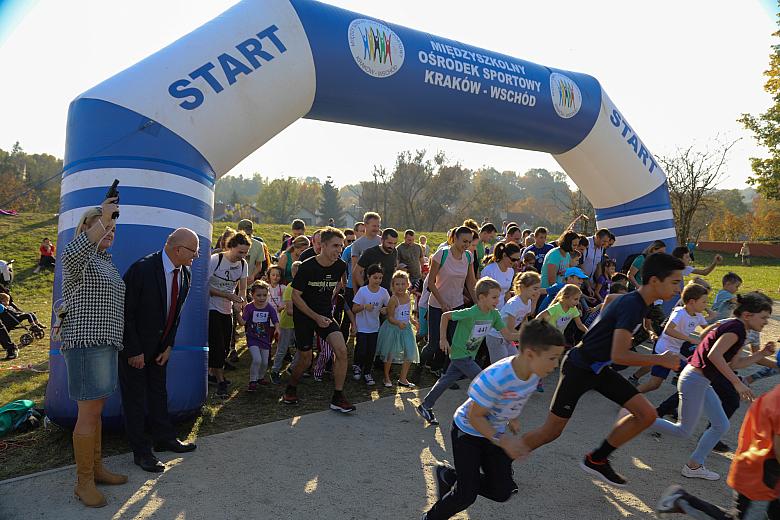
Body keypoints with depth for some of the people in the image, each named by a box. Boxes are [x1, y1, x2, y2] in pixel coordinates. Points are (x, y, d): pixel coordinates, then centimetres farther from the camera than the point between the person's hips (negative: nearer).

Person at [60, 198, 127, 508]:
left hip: (106, 343, 9)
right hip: (86, 342, -9)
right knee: (89, 414, -5)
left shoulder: (106, 262, 20)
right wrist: (103, 218, -36)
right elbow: (70, 256, -35)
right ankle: (83, 482, 5)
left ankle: (96, 469, 25)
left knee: (96, 410, 15)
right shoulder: (79, 258, -7)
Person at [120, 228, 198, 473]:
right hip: (134, 346, -6)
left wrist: (169, 346, 1)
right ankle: (141, 451, 16)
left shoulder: (185, 274, -4)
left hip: (160, 346, 7)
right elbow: (125, 311, -20)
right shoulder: (142, 269, -26)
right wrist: (133, 351, -17)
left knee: (159, 392, 19)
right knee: (135, 397, 4)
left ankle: (164, 438, 34)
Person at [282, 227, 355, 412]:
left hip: (325, 315, 3)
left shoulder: (341, 266, -7)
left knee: (342, 351, -16)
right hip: (304, 316, -3)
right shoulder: (307, 267, -19)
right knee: (305, 361, 4)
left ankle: (338, 397, -3)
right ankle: (291, 389, 36)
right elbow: (295, 296, -14)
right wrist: (316, 317, -18)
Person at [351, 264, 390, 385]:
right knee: (361, 350, -5)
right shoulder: (362, 291, -14)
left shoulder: (384, 292, -5)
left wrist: (385, 309, -17)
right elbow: (354, 309, -12)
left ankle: (367, 372, 29)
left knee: (371, 352, 8)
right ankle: (357, 365, 28)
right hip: (362, 327, -3)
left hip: (374, 327, 3)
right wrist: (364, 306, -30)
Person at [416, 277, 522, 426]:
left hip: (469, 355, 7)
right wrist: (443, 339, -15)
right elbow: (445, 316, -17)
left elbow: (508, 335, -7)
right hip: (460, 354, -7)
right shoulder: (470, 313, -26)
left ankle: (425, 406, 29)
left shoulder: (494, 314, -5)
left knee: (446, 380, 16)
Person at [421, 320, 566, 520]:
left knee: (502, 492, 7)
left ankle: (450, 475, 25)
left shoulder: (534, 372, -17)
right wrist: (502, 441, -30)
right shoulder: (494, 378, -39)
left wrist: (513, 417, 1)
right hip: (468, 431, -7)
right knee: (466, 495, -5)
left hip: (495, 431, 7)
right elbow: (474, 416, -26)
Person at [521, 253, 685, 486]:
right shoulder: (632, 305, -26)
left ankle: (596, 460, 15)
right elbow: (619, 355, -31)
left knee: (647, 414, 0)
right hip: (578, 368, -9)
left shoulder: (639, 301, 3)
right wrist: (660, 359, -21)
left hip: (600, 368, 9)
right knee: (551, 431, -2)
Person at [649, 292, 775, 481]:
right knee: (684, 431, -1)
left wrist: (761, 354, 10)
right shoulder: (736, 327, -17)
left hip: (702, 382, 10)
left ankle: (694, 466, 23)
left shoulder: (734, 328, 13)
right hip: (694, 380, -10)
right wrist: (737, 382, -24)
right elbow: (714, 355, -29)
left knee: (721, 425, 15)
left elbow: (733, 363, 18)